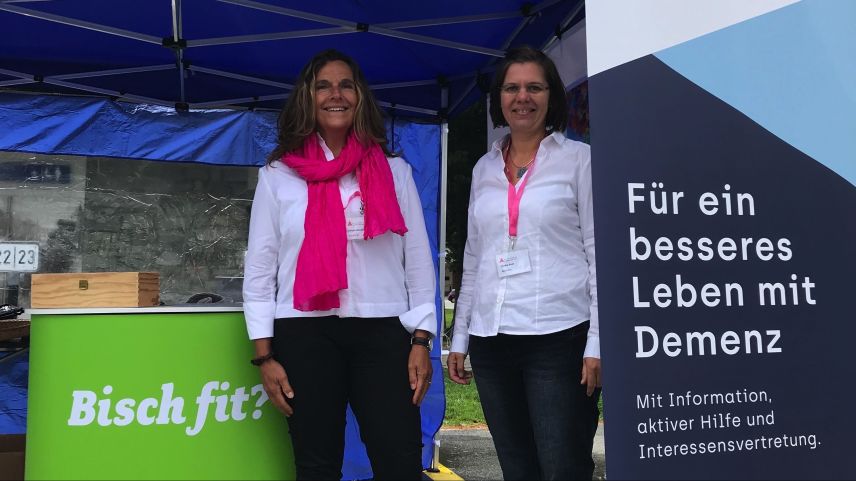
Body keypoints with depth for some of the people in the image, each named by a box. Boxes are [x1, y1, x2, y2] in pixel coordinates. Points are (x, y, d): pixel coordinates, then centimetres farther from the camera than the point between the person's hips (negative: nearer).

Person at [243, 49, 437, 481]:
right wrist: (264, 355, 0)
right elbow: (259, 268, 6)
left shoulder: (394, 171, 10)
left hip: (382, 331, 0)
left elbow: (418, 259, 9)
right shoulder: (278, 175, 7)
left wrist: (421, 339, 1)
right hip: (305, 333, 0)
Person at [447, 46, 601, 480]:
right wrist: (459, 338, 14)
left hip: (559, 337, -4)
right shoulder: (484, 168, 13)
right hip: (491, 342, 5)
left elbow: (599, 251, -3)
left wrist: (597, 343, -9)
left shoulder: (578, 159, 1)